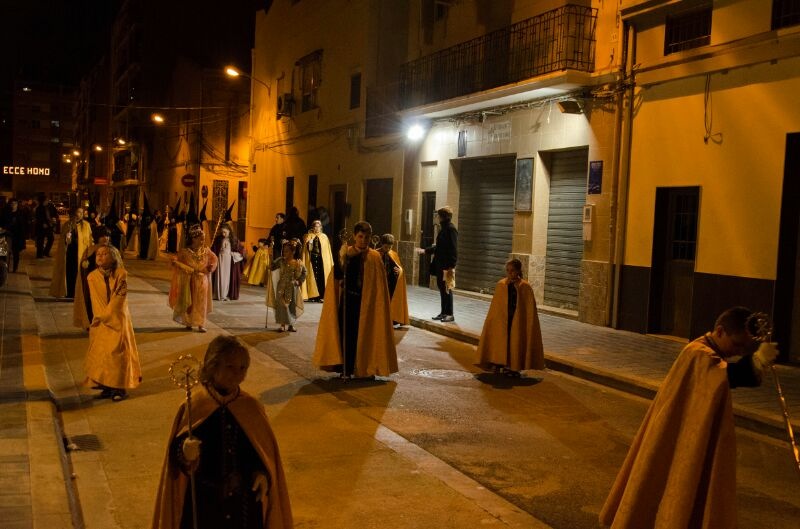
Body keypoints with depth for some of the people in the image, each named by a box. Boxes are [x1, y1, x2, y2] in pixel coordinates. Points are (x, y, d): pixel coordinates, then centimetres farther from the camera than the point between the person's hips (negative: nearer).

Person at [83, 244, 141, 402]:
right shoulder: (92, 277, -2)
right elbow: (96, 300, -3)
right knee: (100, 352, 4)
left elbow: (119, 297, -14)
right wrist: (100, 317, -14)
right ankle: (106, 386, 13)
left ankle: (120, 387, 2)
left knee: (117, 351, -5)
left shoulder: (121, 274, -11)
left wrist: (106, 315, -16)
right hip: (101, 321, 4)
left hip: (118, 319, -4)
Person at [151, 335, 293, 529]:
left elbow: (264, 451, 5)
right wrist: (185, 453, -28)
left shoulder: (252, 407, -4)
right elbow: (176, 451, -7)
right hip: (203, 502, -2)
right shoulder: (194, 406, -11)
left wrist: (262, 474, -12)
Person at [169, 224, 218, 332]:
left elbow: (214, 259, 13)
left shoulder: (206, 250, -3)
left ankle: (200, 324, 7)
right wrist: (188, 269, -20)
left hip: (202, 281, 2)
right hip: (189, 281, -2)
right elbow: (175, 260, -15)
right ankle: (188, 322, 24)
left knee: (201, 302, 3)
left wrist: (211, 267, -6)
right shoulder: (185, 251, -12)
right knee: (188, 302, 9)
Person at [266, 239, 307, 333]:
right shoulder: (281, 261, -3)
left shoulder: (298, 263, -4)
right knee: (282, 305, -5)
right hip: (282, 287, 0)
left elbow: (304, 272, 6)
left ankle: (291, 325, 18)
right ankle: (282, 325, 2)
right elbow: (271, 267, -2)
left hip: (292, 287, 0)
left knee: (292, 306, 6)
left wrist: (299, 281, -2)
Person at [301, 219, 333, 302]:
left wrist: (330, 263, 4)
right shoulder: (308, 236, 8)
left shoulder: (324, 237, 11)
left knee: (322, 278, -6)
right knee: (313, 277, -4)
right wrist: (309, 242, -17)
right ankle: (313, 296, -2)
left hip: (322, 259, 1)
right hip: (313, 259, -1)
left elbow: (327, 250, 10)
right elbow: (308, 249, 3)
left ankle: (321, 296, -4)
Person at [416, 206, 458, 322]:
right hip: (440, 264, 9)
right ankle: (444, 312, 20)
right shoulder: (443, 229, 12)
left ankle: (450, 314, 6)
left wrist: (451, 266, -21)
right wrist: (424, 250, 22)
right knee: (441, 288, 12)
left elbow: (453, 249, -18)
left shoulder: (451, 229, -15)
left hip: (447, 265, -9)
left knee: (447, 289, -2)